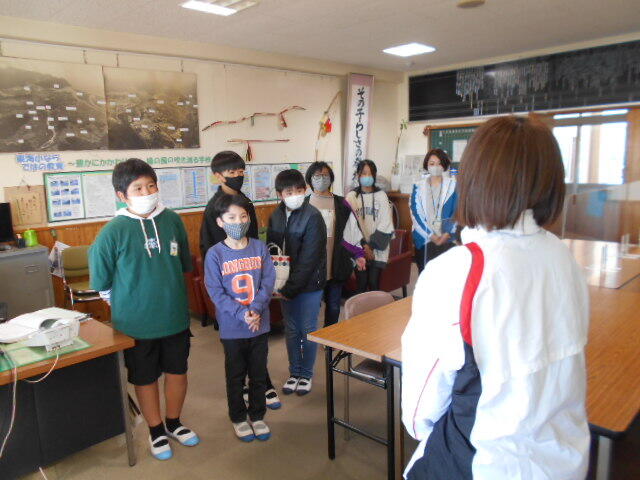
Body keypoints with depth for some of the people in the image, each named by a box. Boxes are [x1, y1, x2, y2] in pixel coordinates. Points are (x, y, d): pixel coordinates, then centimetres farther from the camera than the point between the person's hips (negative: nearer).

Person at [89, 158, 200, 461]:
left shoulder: (172, 221, -6)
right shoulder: (114, 231, -16)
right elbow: (101, 281, -4)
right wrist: (126, 304, 3)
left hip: (176, 315, 3)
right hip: (137, 322, -3)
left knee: (177, 371, 18)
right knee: (145, 378, 15)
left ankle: (174, 423, 42)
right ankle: (156, 431, 38)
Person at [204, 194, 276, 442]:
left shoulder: (259, 248, -3)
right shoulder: (214, 254, -10)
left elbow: (268, 281, -5)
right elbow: (215, 291, -12)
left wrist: (256, 309, -19)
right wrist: (241, 314, -21)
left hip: (260, 324, 2)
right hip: (232, 328, -2)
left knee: (259, 373, 16)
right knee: (236, 375, 15)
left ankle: (258, 416, 35)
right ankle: (239, 418, 34)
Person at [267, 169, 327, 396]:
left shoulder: (313, 217, -16)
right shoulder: (276, 216, 1)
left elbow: (308, 260, -18)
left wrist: (290, 289, -16)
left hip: (309, 283, -4)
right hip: (286, 283, 5)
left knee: (308, 330, 8)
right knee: (291, 329, 15)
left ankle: (306, 374, 26)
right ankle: (294, 372, 32)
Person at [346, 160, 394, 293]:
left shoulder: (381, 195, 3)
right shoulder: (351, 196, 2)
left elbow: (386, 223, -2)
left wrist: (371, 245, -10)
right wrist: (363, 245, -11)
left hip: (377, 249, 0)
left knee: (374, 283, 0)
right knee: (361, 284, 1)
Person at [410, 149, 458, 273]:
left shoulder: (453, 185, 6)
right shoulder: (418, 187, 8)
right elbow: (416, 213, 0)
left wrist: (446, 235, -12)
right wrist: (432, 236, -10)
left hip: (447, 240, -1)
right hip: (424, 240, 1)